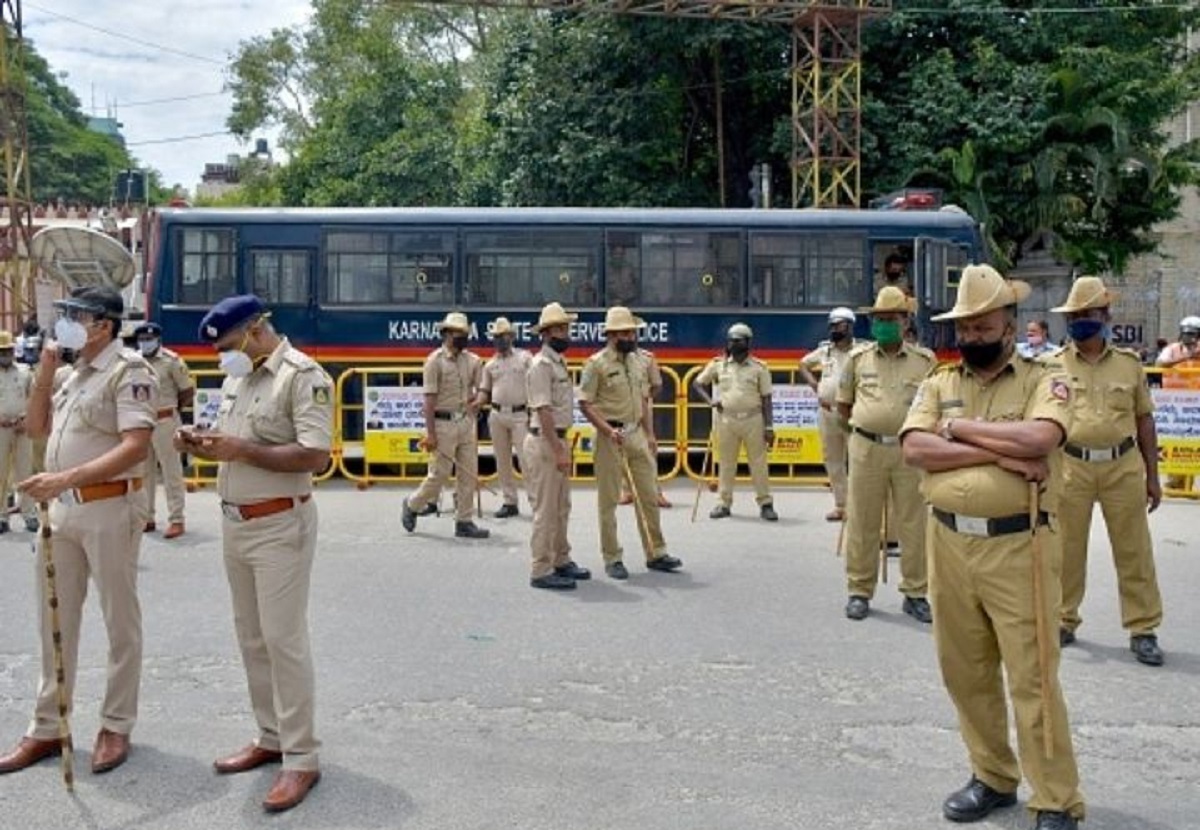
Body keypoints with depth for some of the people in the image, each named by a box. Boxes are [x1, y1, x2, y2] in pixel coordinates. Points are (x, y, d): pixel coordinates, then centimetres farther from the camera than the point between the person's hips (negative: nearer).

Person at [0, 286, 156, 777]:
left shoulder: (128, 370, -12)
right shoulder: (69, 372, 14)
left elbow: (136, 446, -22)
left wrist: (65, 478, -30)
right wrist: (45, 372, 7)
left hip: (109, 509, -8)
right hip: (61, 508, 8)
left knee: (119, 620, 5)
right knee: (56, 620, 13)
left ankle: (116, 727, 17)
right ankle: (47, 728, 24)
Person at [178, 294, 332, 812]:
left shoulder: (304, 376, -14)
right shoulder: (235, 378, 13)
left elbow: (316, 456, -22)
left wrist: (241, 449, -23)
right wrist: (200, 445, -1)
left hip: (279, 526, -8)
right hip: (234, 523, 9)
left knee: (284, 640, -6)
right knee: (251, 638, 14)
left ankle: (301, 759, 3)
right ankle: (271, 739, 27)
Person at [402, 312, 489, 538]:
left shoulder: (472, 360, 7)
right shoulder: (435, 360, -9)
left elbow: (481, 390, 17)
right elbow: (429, 399, -12)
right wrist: (430, 433, -16)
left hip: (466, 422, 6)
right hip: (444, 423, -6)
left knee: (469, 474, 5)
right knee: (439, 474, -1)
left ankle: (464, 522, 13)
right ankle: (412, 505, 24)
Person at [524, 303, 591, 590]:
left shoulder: (558, 362, 14)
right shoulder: (542, 364, -15)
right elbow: (543, 411, -21)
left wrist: (563, 447, 15)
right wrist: (559, 451, -23)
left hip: (558, 440, 10)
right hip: (545, 442, -10)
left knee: (561, 508, 17)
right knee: (546, 510, -4)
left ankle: (561, 561, 28)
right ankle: (541, 571, 3)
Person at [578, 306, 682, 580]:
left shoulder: (640, 361, 10)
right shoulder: (596, 363, -9)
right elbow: (584, 404, -10)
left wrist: (650, 434, 10)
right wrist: (608, 431, -19)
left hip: (637, 434, 6)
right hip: (611, 436, -6)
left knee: (649, 495, 9)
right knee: (608, 499, 2)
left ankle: (655, 554, 18)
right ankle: (612, 558, 11)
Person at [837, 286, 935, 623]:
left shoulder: (925, 360, 4)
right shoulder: (858, 358, 6)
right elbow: (843, 404, 15)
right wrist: (862, 426, 8)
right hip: (866, 448, 1)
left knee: (914, 524, 4)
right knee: (862, 522, 4)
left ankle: (915, 593, 15)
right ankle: (859, 591, 14)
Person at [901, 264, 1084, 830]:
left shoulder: (1044, 380, -1)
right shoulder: (939, 383, 8)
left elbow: (1039, 438, -21)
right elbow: (914, 449, -8)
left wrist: (958, 428, -10)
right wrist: (1000, 453, -15)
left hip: (1018, 546, -4)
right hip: (949, 543, 4)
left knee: (1032, 679, -1)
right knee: (964, 671, 13)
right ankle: (993, 778, 30)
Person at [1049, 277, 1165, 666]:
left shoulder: (1129, 363, 6)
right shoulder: (1054, 365, 2)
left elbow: (1144, 420, 10)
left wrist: (1152, 476, 8)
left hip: (1124, 466, 1)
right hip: (1071, 466, -1)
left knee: (1134, 551, 4)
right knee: (1066, 549, 7)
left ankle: (1143, 629, 15)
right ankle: (1063, 621, 22)